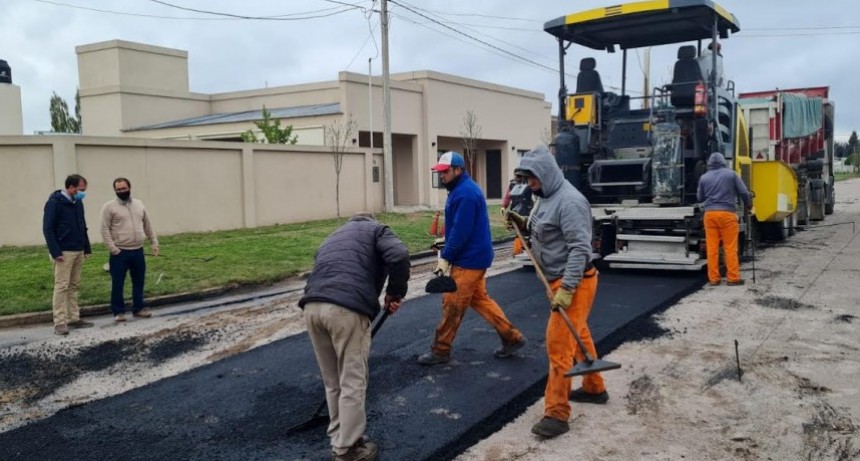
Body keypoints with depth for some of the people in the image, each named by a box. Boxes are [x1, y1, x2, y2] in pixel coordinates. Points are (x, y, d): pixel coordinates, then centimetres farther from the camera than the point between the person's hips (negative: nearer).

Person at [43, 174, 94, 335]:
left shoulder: (78, 203, 12)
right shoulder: (54, 202, -10)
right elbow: (48, 229, -14)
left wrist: (87, 248, 13)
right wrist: (55, 252, -19)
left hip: (78, 251, 7)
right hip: (64, 252, -7)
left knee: (74, 286, 10)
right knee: (61, 286, -6)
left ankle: (74, 319, 15)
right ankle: (60, 322, -3)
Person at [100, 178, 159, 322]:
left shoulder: (139, 204, 10)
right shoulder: (109, 207, -5)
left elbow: (147, 225, 15)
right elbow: (105, 229, -9)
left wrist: (154, 242, 9)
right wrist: (112, 248, -16)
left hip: (138, 251, 5)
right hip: (120, 252, -5)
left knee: (138, 281, 12)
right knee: (118, 283, 1)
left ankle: (138, 308, 24)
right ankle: (119, 312, 11)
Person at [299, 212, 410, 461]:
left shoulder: (332, 238, 38)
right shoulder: (376, 230, 20)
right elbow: (399, 256, -4)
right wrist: (395, 293, 9)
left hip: (312, 307, 6)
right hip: (347, 309, -6)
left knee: (333, 383, 21)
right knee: (353, 384, 8)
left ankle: (339, 439, 35)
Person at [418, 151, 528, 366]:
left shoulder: (465, 193, -20)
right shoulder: (460, 189, 13)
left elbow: (461, 231, -24)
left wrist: (445, 257, -18)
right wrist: (447, 250, 12)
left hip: (469, 259, -11)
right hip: (472, 257, 11)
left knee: (452, 305, -2)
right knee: (480, 299, 17)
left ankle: (440, 350, 10)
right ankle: (512, 338, 23)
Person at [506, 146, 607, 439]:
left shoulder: (569, 201, -21)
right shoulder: (545, 198, 10)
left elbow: (580, 248, -26)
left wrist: (567, 289, -30)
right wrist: (525, 225, 1)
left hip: (574, 282, -10)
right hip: (560, 280, 10)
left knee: (559, 343, -10)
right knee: (578, 335, 21)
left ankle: (557, 414, -4)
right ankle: (594, 388, 38)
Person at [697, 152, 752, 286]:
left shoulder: (704, 177, 9)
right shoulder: (731, 174, 3)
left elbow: (700, 198, 17)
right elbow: (744, 192, 3)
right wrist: (749, 205, 20)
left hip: (710, 214, 2)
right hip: (727, 213, -2)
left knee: (712, 247, 4)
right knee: (730, 247, 1)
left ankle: (714, 278, 5)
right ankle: (733, 277, 2)